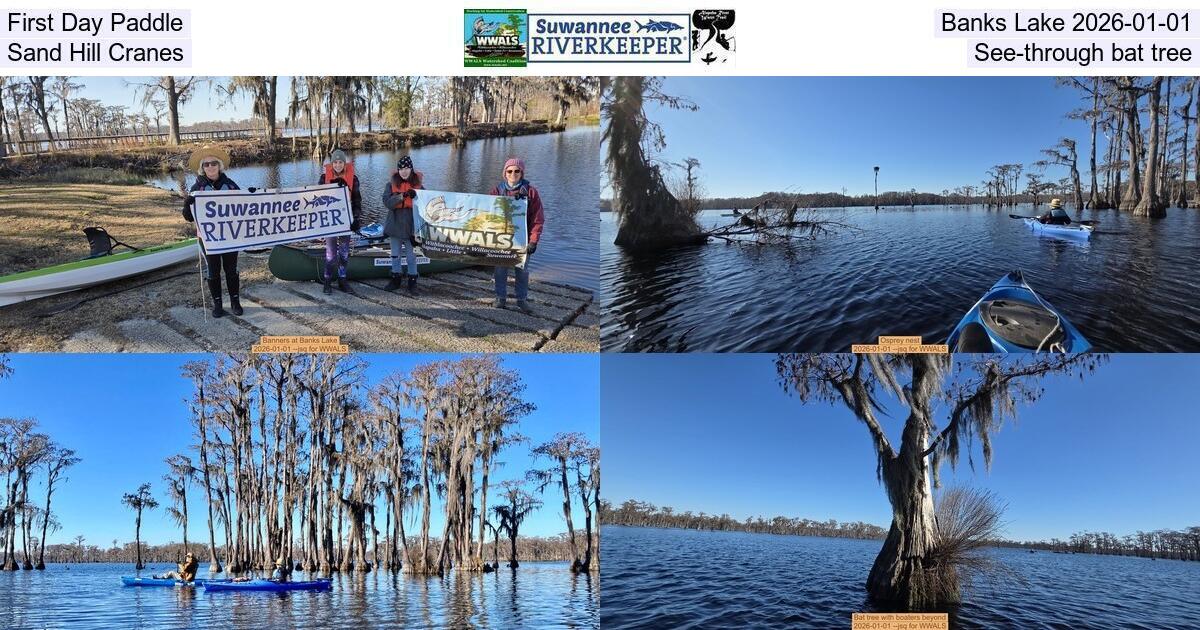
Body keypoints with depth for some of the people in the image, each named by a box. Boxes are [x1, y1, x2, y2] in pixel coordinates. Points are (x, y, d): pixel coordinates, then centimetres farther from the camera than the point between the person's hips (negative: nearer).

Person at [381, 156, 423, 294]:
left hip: (411, 227, -2)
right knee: (395, 254, 14)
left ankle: (412, 281, 13)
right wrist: (402, 196, -26)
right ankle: (396, 279, 27)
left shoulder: (418, 186, 0)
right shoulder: (392, 185, 1)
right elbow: (387, 202, -13)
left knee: (411, 255, 4)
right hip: (395, 225, 2)